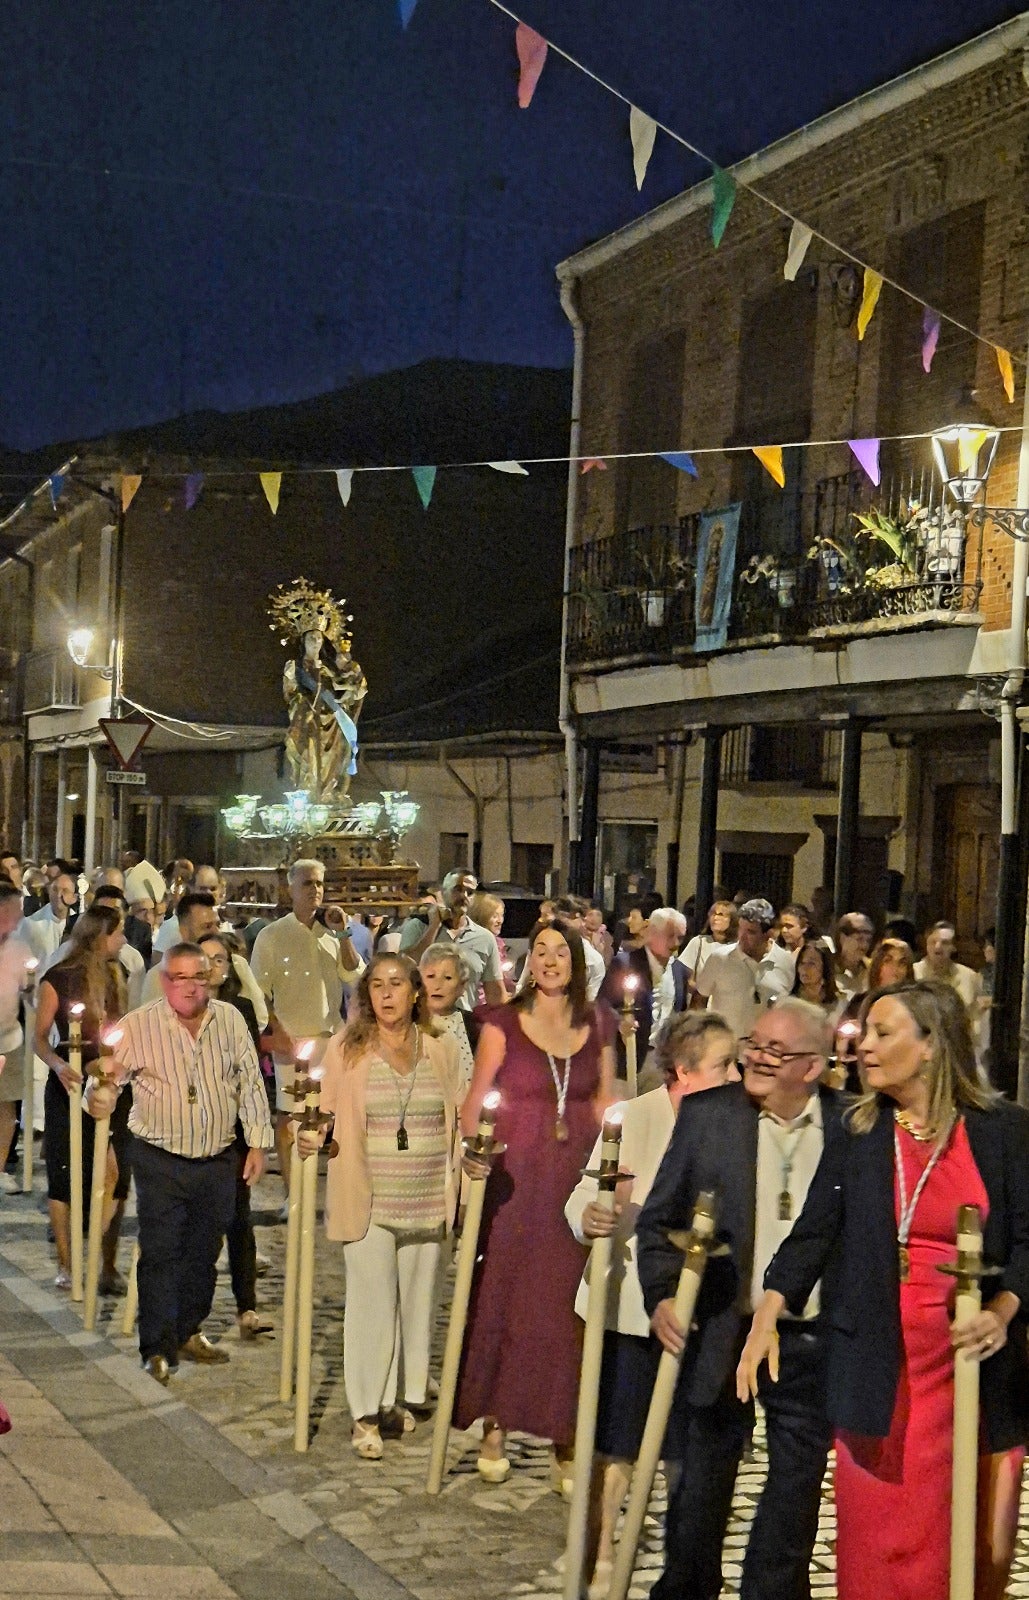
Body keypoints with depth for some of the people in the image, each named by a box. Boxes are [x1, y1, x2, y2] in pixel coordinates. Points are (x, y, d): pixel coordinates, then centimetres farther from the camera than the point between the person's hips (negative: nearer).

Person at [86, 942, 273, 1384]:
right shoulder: (139, 1026, -8)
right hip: (161, 1161, -3)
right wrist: (99, 1096, -31)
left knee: (203, 1252, 15)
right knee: (160, 1254, -4)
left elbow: (250, 1083, 7)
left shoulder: (230, 1019, 1)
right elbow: (105, 1075, -7)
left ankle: (188, 1331, 32)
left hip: (218, 1161, 3)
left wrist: (258, 1143, 6)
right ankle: (158, 1349, 5)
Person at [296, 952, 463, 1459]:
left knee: (416, 1300, 9)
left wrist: (455, 1188, 1)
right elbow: (325, 1112, 2)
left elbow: (455, 1125, 12)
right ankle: (367, 1412, 7)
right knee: (370, 1303, -1)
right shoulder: (345, 1048, -1)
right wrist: (310, 1138, -19)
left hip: (425, 1203, 3)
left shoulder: (441, 1050, 6)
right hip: (367, 1201, -2)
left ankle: (402, 1396, 22)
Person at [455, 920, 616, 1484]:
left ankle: (564, 1437, 15)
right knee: (502, 1298, 3)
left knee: (567, 1304, 4)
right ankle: (494, 1428, 16)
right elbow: (477, 1096, -6)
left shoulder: (598, 1023, 6)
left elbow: (604, 1101, 9)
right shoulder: (504, 1022, -2)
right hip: (513, 1177, -2)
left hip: (576, 1178, 2)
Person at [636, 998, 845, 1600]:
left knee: (798, 1480, 12)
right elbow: (658, 1218, 1)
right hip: (720, 1337, 0)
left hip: (813, 1341, 0)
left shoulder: (852, 1125, -3)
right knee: (702, 1477, 12)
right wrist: (662, 1295, -13)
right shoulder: (706, 1115, -3)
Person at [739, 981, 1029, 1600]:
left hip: (975, 1357, -2)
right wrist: (767, 1316, -8)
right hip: (880, 1363, 2)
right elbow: (815, 1231, 2)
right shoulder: (858, 1129, 6)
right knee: (877, 1532, 3)